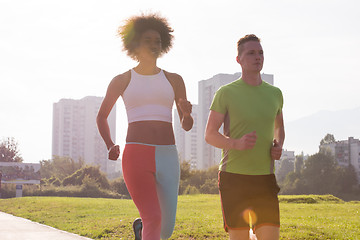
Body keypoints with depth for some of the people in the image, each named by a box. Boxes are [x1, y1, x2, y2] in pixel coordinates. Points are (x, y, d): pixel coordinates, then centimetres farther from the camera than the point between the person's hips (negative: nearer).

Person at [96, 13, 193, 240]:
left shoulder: (174, 80, 13)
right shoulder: (121, 81, 8)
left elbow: (187, 125, 13)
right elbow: (101, 116, 20)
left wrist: (187, 113, -13)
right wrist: (110, 145, 1)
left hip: (167, 157, 3)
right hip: (136, 156, -3)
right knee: (154, 219, -19)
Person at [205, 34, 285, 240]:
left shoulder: (275, 93, 11)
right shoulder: (226, 93, -1)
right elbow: (210, 135, 0)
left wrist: (279, 146, 4)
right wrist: (237, 143, -19)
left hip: (265, 176, 4)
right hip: (234, 176, -3)